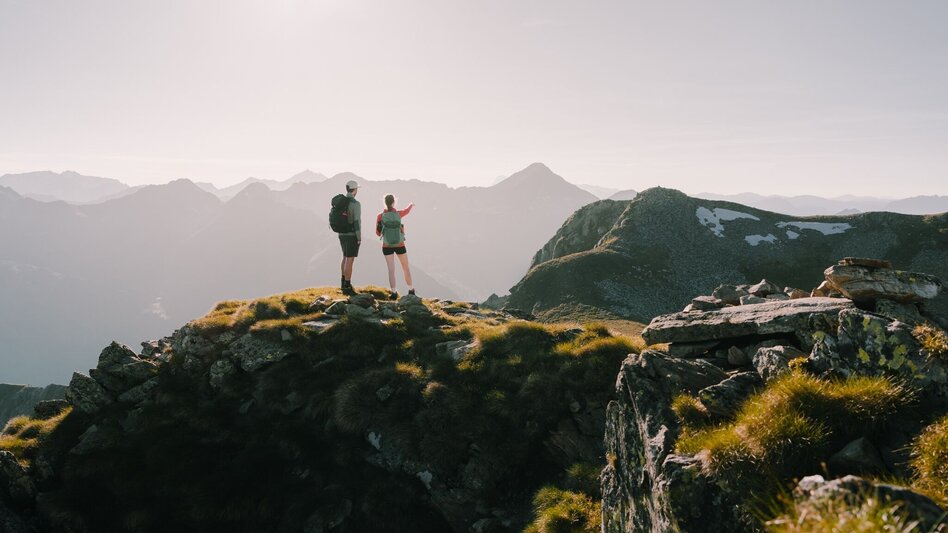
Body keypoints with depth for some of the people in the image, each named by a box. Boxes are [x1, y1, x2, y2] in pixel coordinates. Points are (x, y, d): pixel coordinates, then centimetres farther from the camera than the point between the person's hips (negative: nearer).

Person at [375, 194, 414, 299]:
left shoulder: (380, 216, -9)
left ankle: (394, 293, -7)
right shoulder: (398, 214, -7)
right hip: (400, 245, 1)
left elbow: (378, 233, 1)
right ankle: (411, 290, 27)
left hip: (387, 246, -1)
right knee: (406, 268, 16)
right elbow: (407, 211, 18)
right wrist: (411, 205, 40)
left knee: (391, 269, 1)